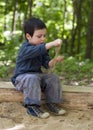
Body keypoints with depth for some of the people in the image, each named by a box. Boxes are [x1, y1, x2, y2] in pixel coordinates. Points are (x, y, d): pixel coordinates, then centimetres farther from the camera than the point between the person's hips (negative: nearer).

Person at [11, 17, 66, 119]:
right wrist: (52, 43, -49)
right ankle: (32, 106, -31)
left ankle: (52, 103, -4)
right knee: (32, 78, -38)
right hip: (22, 77, -7)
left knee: (53, 78, -11)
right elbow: (36, 50, -41)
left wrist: (55, 60, -21)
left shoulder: (43, 48, 8)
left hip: (38, 75, 7)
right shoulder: (26, 48, -19)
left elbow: (47, 64, 1)